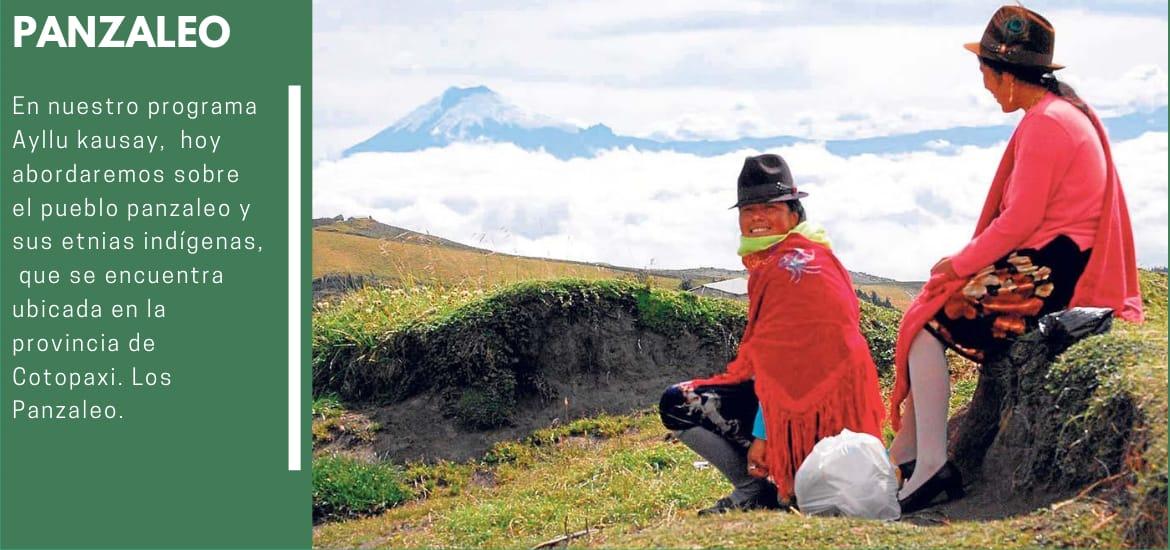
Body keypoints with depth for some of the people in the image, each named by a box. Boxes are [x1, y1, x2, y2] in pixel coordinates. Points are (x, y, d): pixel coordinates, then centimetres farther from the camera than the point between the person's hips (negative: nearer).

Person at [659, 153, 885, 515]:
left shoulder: (790, 264, -14)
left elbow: (782, 358, -19)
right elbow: (766, 353, 18)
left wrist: (762, 432, -19)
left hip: (811, 405, -10)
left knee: (678, 403, -9)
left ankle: (755, 492, -6)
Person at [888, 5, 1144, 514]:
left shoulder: (1044, 124, -17)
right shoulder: (1066, 111, 16)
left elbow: (1020, 219, -21)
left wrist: (958, 265, -10)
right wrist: (965, 263, 12)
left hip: (1044, 275, -10)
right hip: (1051, 264, 10)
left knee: (929, 320, -9)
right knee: (936, 304, 13)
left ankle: (930, 463, -12)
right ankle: (903, 452, 13)